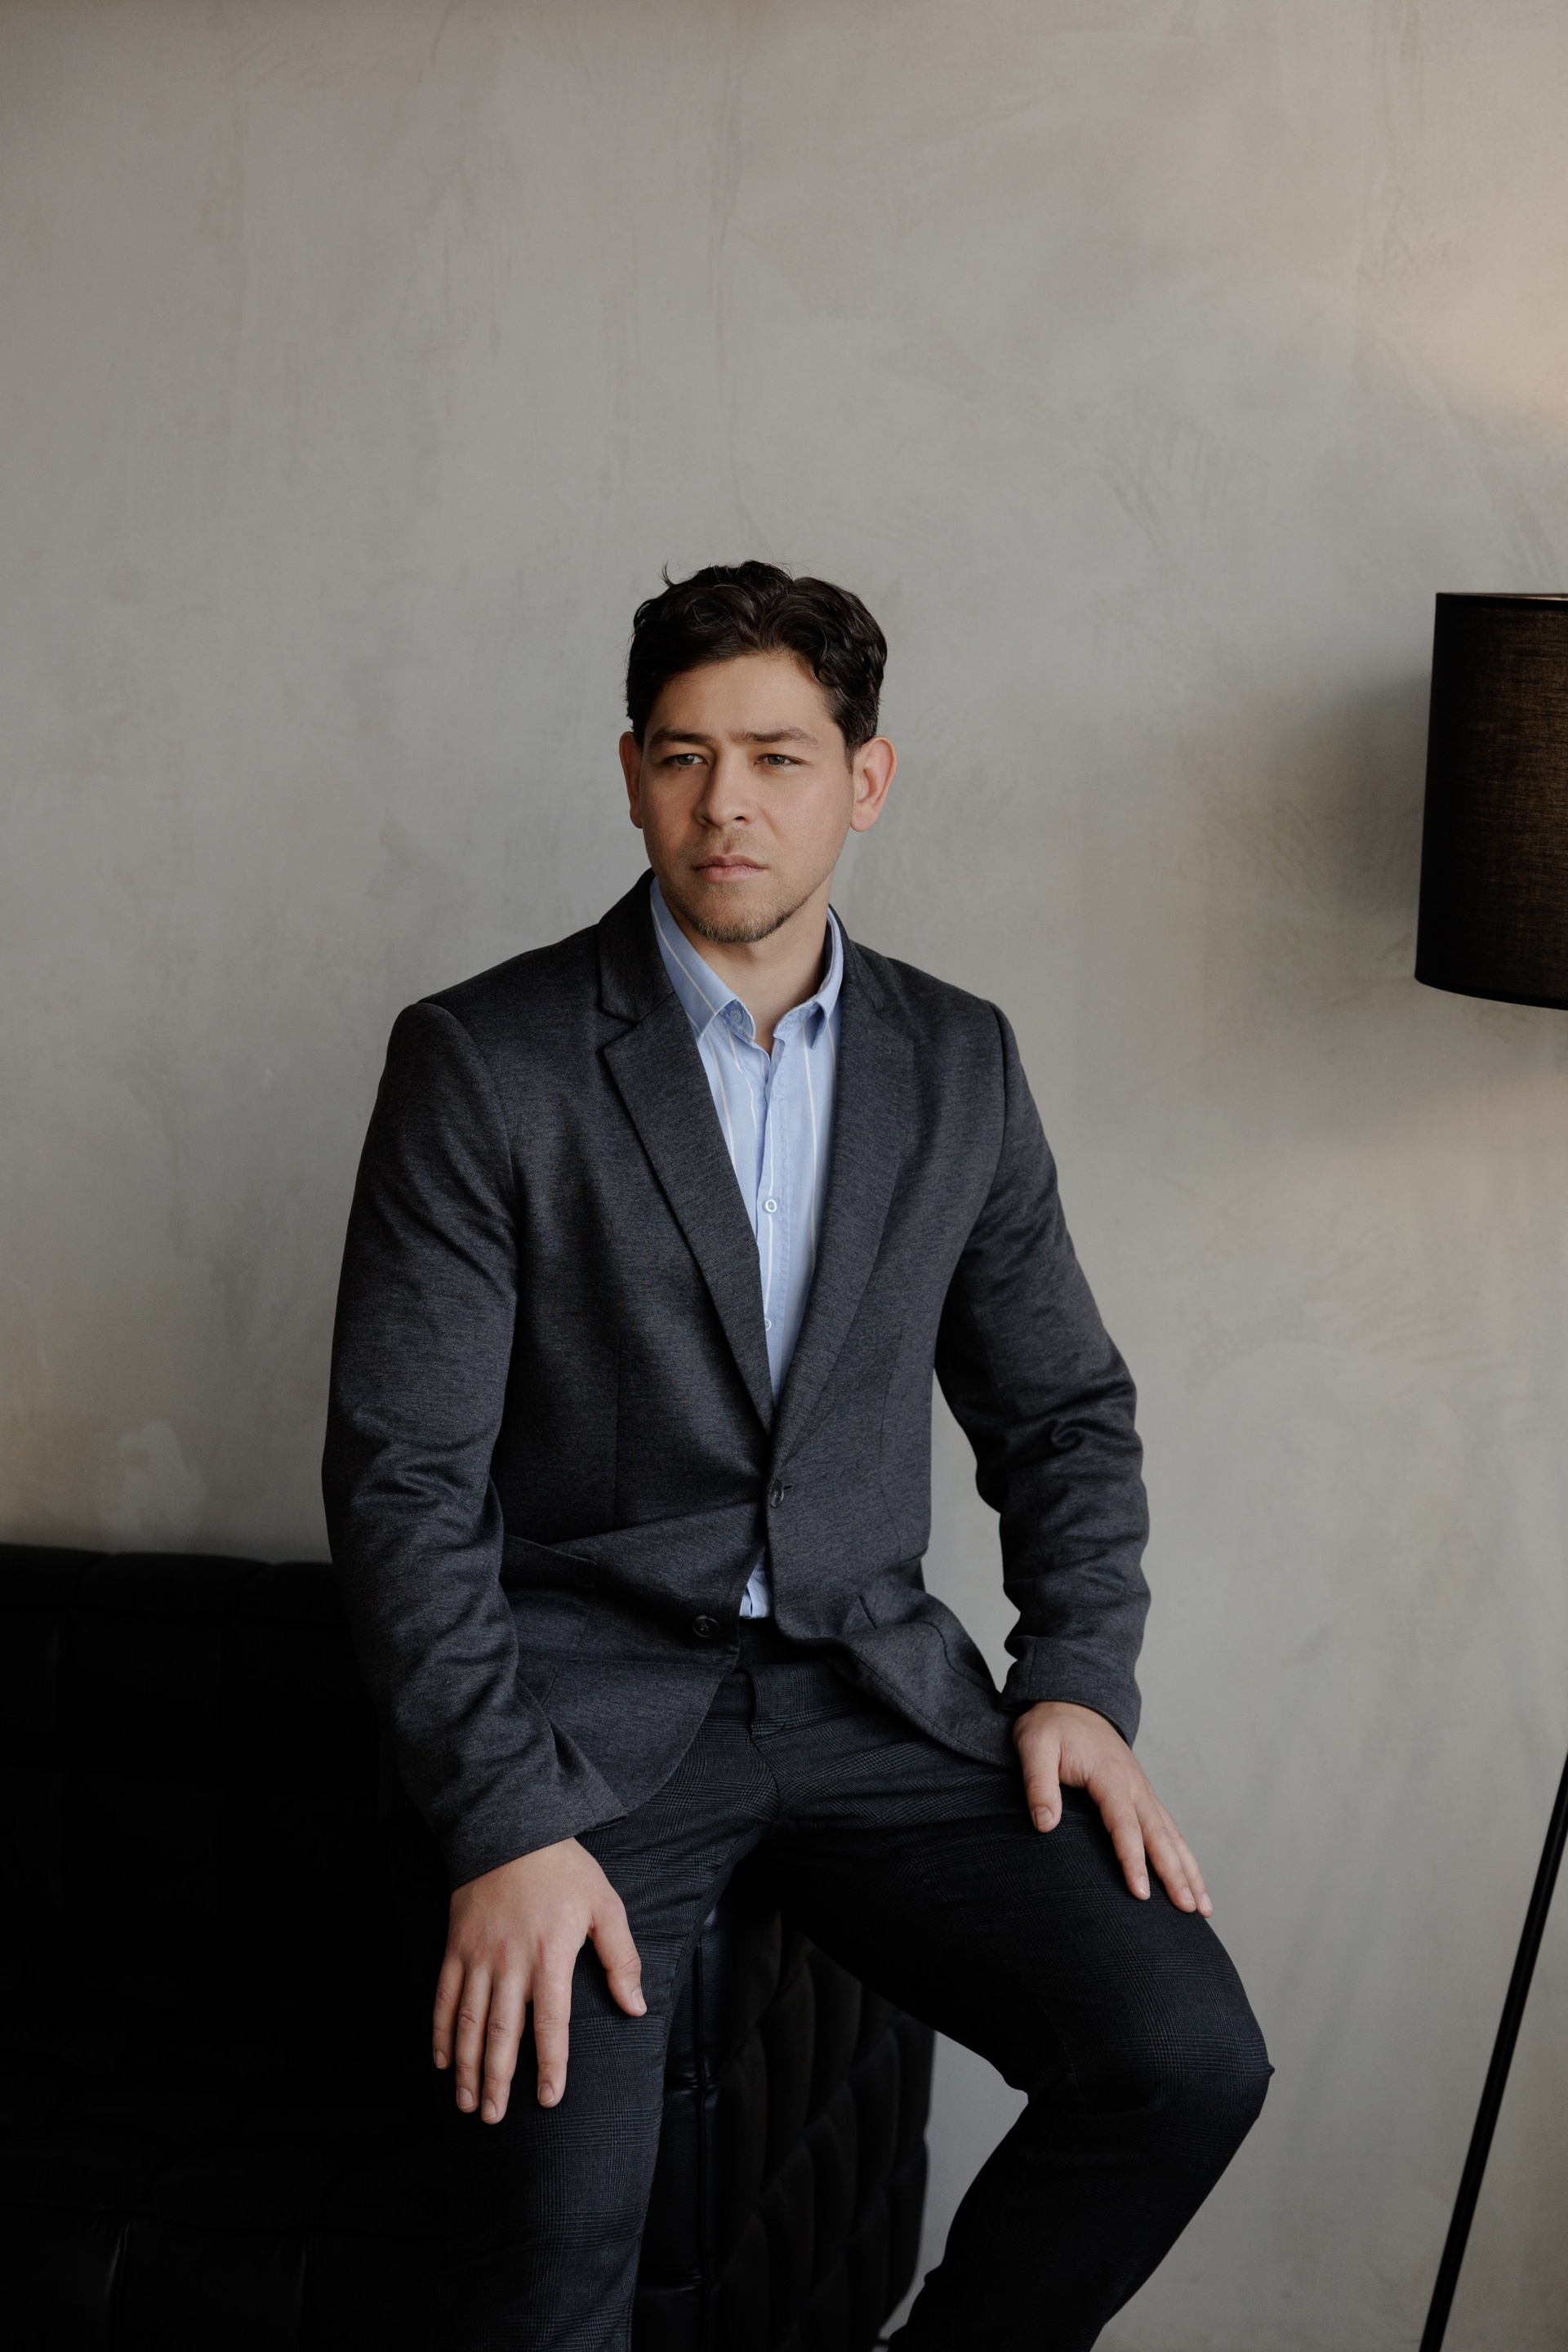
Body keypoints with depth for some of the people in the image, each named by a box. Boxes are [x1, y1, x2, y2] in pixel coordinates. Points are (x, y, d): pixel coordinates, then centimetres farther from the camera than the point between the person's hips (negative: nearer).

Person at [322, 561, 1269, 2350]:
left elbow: (1064, 1407, 16)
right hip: (584, 1709, -4)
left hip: (873, 1696, 4)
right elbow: (403, 1478, -9)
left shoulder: (959, 1064, 9)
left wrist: (1078, 1675, 0)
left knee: (1187, 2057, -15)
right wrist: (505, 1823, -18)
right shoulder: (481, 1063, -5)